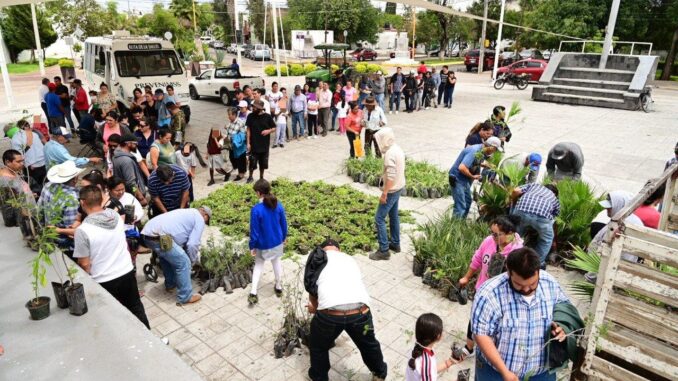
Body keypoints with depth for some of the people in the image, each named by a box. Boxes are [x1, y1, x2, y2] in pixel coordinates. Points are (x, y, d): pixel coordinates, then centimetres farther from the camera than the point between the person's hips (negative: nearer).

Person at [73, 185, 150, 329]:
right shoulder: (116, 216, -6)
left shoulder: (82, 230, -20)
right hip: (127, 272, 5)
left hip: (104, 281, -4)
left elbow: (84, 264, -13)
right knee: (136, 307, 23)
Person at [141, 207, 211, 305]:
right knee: (183, 263, 1)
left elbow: (184, 239, 38)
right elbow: (192, 244, -2)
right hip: (159, 237, -10)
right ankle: (185, 297, 11)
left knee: (167, 257, 34)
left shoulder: (187, 213, 32)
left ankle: (170, 285, 47)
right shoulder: (199, 219, 6)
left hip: (147, 233, 10)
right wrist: (193, 260, 16)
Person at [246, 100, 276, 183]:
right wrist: (248, 143, -3)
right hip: (254, 144, 0)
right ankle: (250, 177, 23)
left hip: (265, 145, 1)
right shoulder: (250, 116, -3)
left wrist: (268, 131, -19)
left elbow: (274, 128, 3)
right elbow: (248, 130, 1)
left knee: (263, 163, 11)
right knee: (252, 162, 2)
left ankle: (261, 177, 29)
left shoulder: (267, 117, -5)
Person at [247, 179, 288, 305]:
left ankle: (253, 293, 12)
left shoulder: (256, 210, -25)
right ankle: (278, 287, 37)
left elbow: (254, 230, -18)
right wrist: (284, 238, 16)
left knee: (258, 265, 16)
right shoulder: (278, 205, -12)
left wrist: (252, 246, -6)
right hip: (277, 242, 3)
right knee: (277, 262, 24)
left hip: (262, 244, -3)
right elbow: (284, 224, 0)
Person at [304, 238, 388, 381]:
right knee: (369, 344, 34)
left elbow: (311, 288, 25)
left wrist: (314, 306, 47)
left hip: (330, 314, -3)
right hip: (360, 312, 3)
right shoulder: (350, 259, 28)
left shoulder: (316, 258, 20)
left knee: (318, 346, 30)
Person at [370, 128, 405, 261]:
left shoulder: (390, 153, -24)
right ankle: (395, 243, 33)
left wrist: (384, 194, -23)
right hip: (399, 187, 10)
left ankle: (383, 250, 0)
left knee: (379, 218, -4)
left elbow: (390, 176, -28)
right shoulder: (397, 149, 6)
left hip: (392, 190, -10)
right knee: (393, 216, 21)